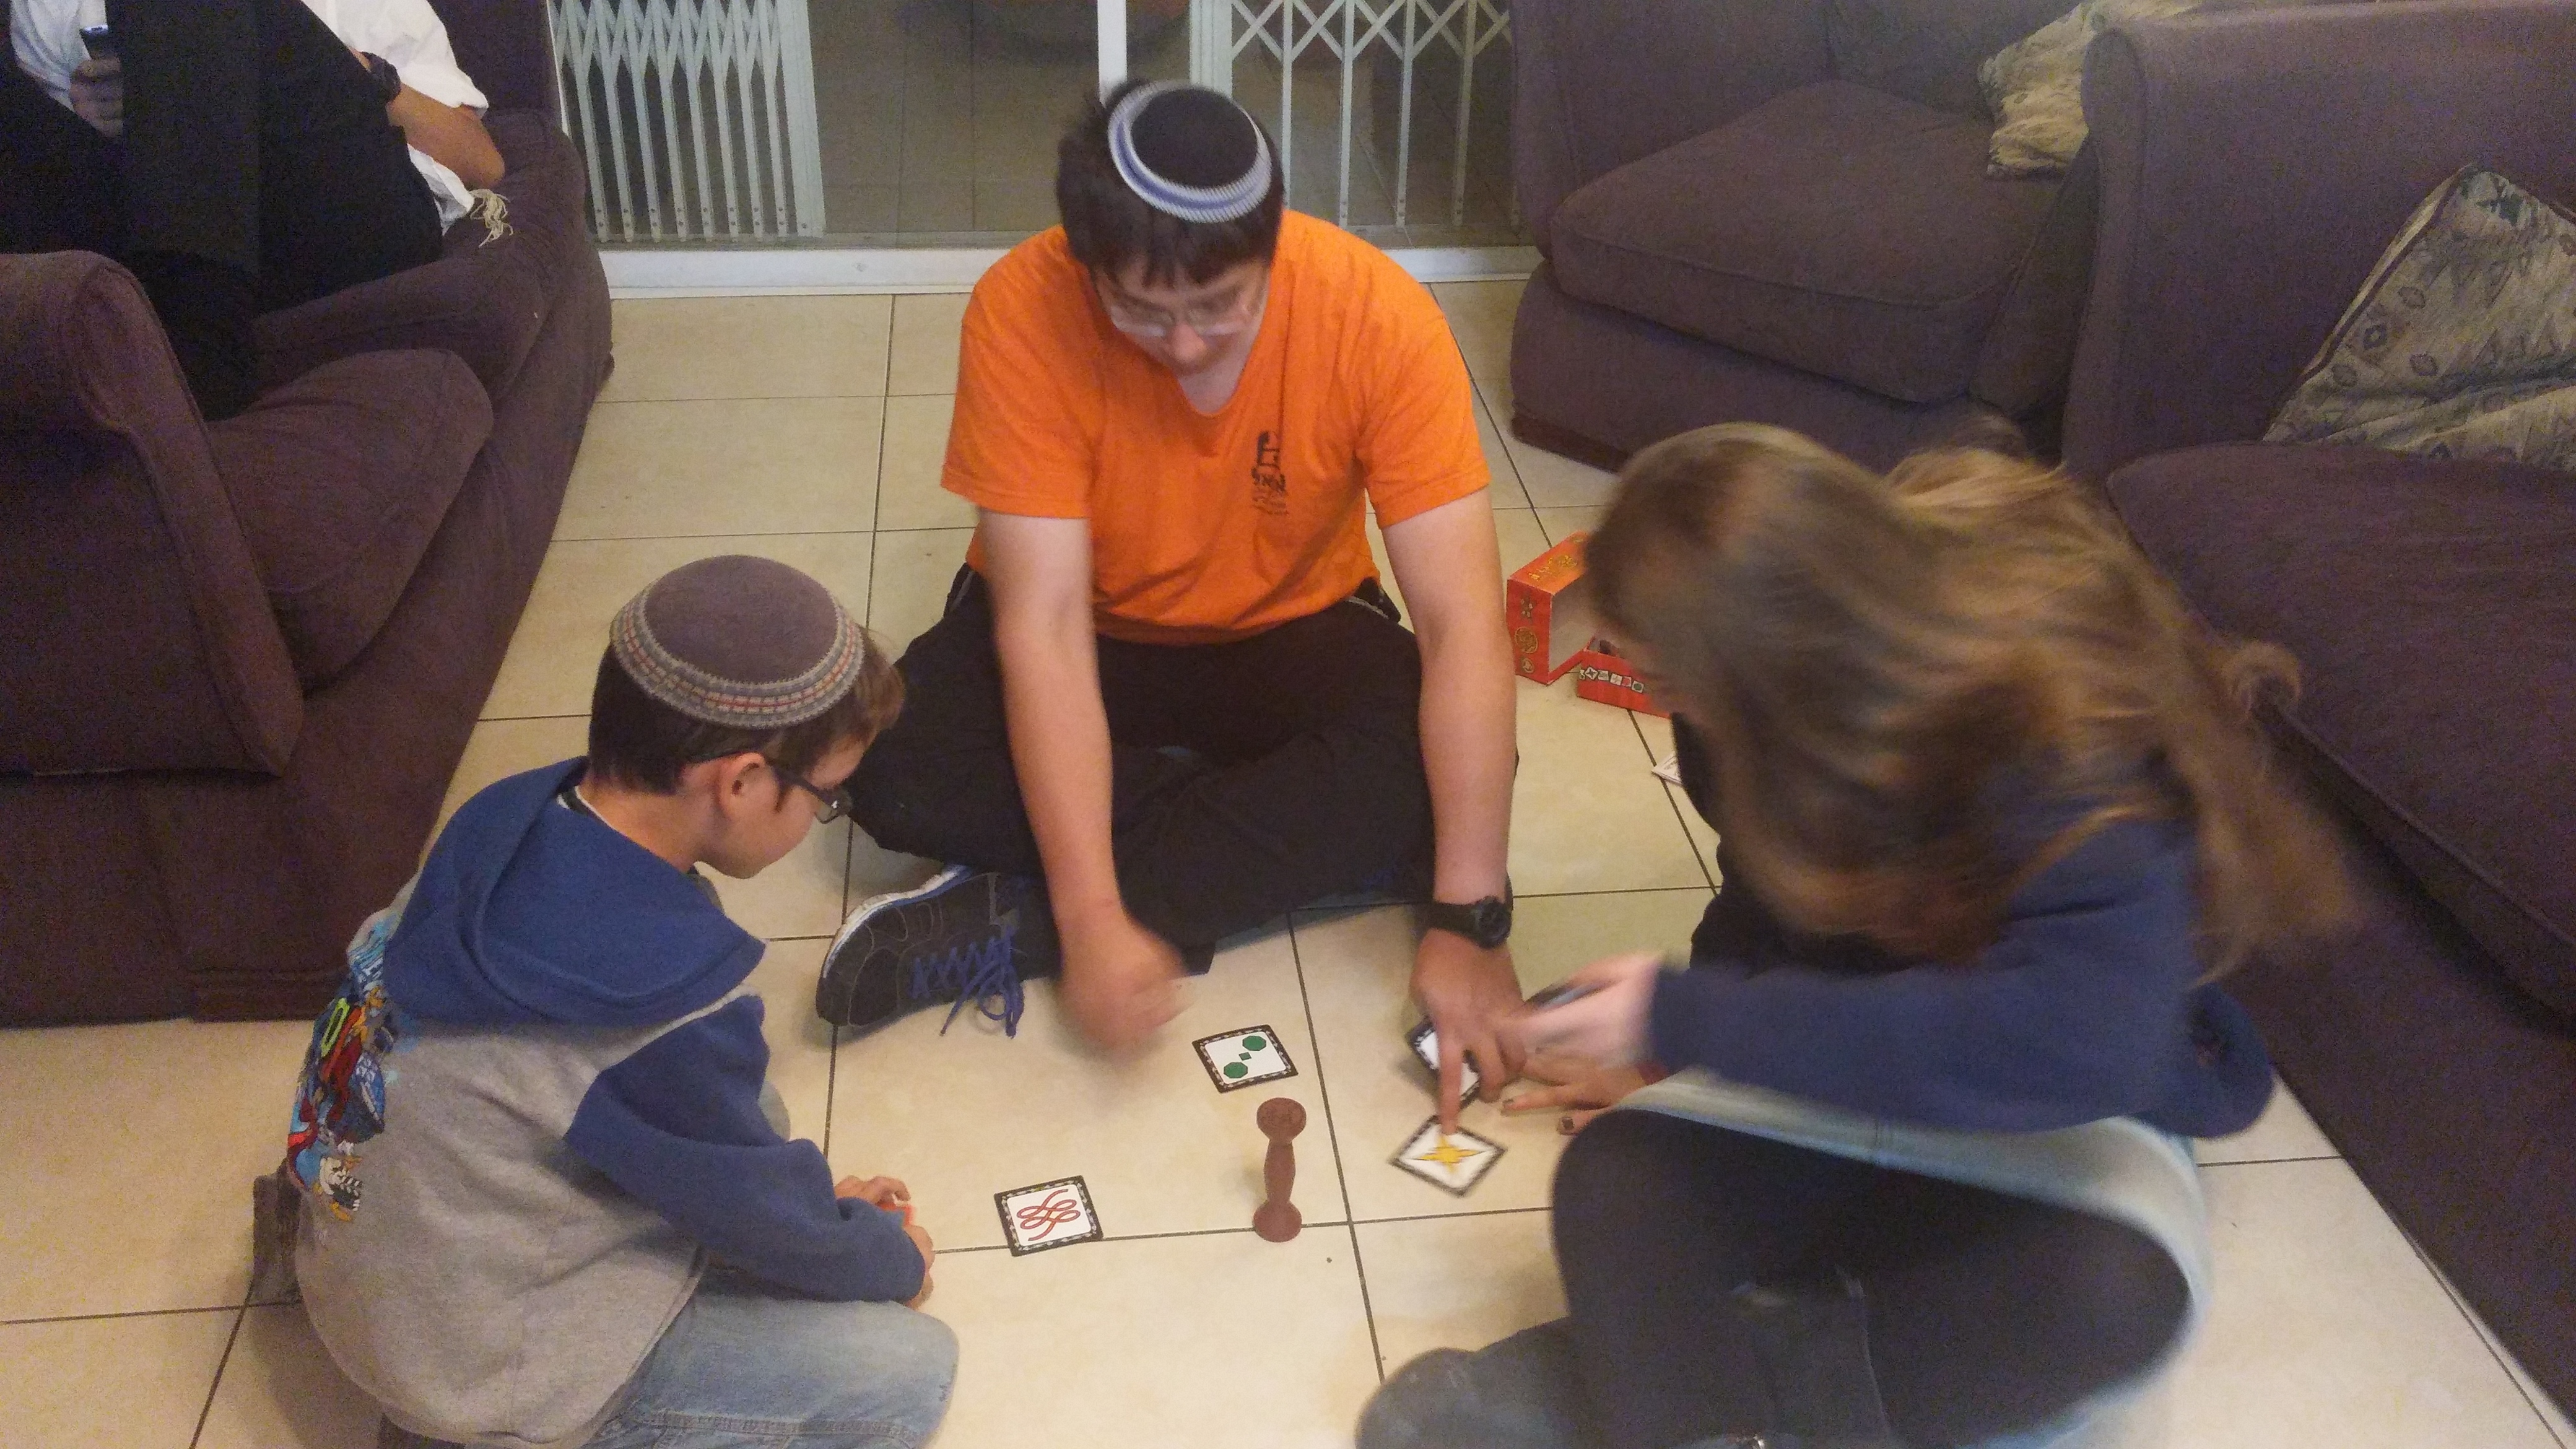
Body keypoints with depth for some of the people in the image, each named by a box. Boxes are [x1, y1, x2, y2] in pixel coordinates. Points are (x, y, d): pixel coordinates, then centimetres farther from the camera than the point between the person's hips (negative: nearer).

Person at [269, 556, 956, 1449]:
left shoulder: (514, 821, -11)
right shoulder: (661, 1015, -34)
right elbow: (765, 1218, -14)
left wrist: (806, 1194, 12)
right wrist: (894, 1261, 6)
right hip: (471, 1361, -8)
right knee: (909, 1372, -8)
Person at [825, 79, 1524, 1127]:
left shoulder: (1376, 313, -27)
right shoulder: (1022, 312, -28)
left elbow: (1462, 625, -28)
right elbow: (1044, 624, -29)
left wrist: (1470, 923, -33)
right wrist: (1094, 918, -37)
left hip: (1287, 630, 1)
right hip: (1093, 629, 0)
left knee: (1436, 769, -29)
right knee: (895, 772, -28)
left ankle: (1008, 923, -23)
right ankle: (1281, 816, -11)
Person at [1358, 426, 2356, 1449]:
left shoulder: (2065, 729, -28)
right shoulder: (1801, 702, -11)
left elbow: (2076, 1044, -40)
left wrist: (1688, 1019, -38)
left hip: (2067, 1096, -3)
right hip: (1851, 1048, 4)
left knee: (2112, 1289, -38)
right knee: (1616, 1179, -27)